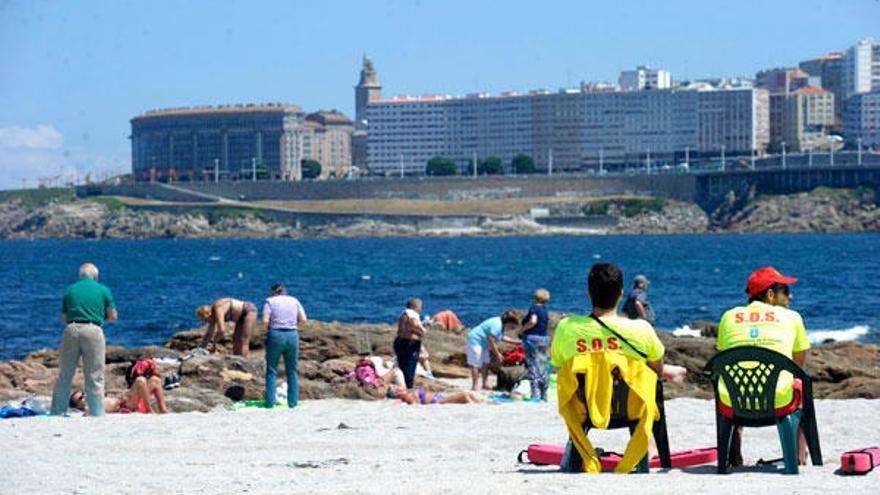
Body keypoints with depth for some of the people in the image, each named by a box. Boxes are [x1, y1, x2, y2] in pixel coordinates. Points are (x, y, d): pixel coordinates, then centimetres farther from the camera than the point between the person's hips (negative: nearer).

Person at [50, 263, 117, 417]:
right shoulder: (103, 290, 9)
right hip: (93, 330, -2)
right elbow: (113, 316, 10)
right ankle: (97, 413, 1)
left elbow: (64, 318, 15)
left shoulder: (70, 290, 15)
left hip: (71, 329, 2)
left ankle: (56, 413, 12)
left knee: (64, 376, 8)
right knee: (95, 378, 3)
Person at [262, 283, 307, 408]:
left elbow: (265, 321, -9)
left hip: (276, 335, -2)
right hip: (293, 335, 2)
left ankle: (270, 402, 1)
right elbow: (303, 319, 3)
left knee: (272, 371, 6)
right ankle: (293, 401, 9)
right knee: (292, 370, 12)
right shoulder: (294, 301, 11)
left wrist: (272, 324, 10)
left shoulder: (270, 301, 2)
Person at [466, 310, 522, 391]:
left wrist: (516, 342, 19)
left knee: (485, 363, 13)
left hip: (483, 344, 11)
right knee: (476, 364, -7)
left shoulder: (501, 324, 5)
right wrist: (497, 354, -18)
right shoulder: (497, 325, -27)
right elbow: (491, 340, -27)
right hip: (475, 341, -11)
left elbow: (502, 337, 20)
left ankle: (485, 384, 20)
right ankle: (475, 386, -2)